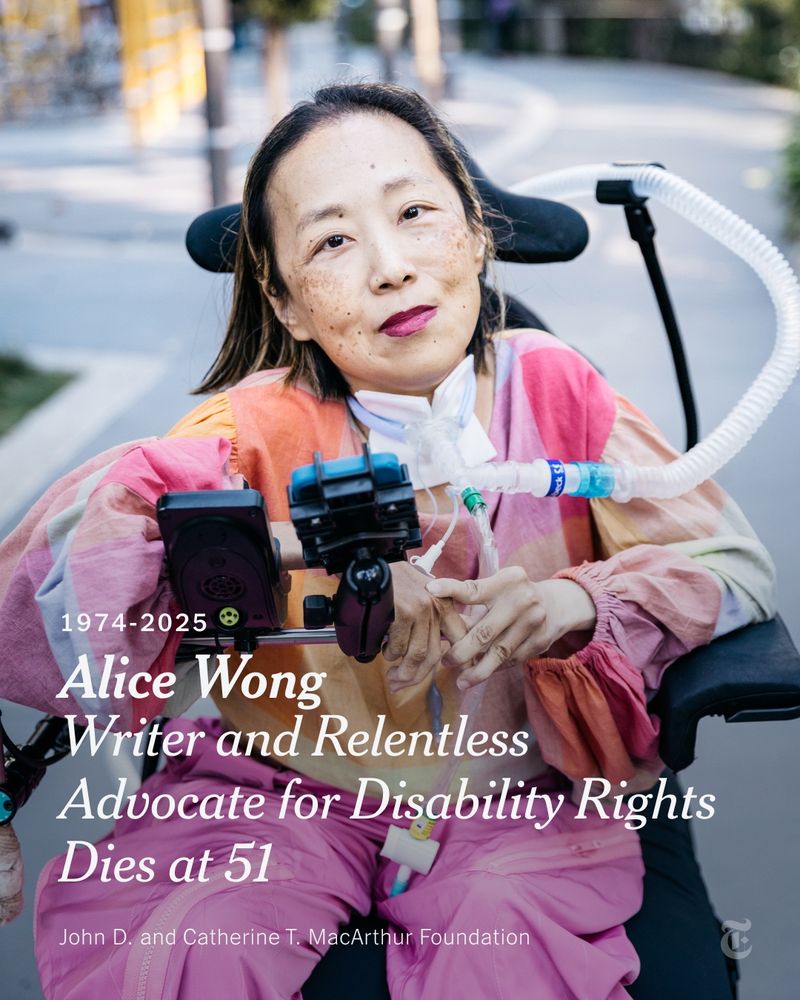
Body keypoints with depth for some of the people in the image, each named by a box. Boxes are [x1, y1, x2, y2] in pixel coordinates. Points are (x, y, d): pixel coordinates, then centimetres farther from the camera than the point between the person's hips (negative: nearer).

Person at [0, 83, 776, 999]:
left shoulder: (551, 388, -5)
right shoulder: (262, 431, -11)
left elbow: (735, 563, -4)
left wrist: (575, 601, -23)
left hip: (521, 790, 1)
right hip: (290, 781, 0)